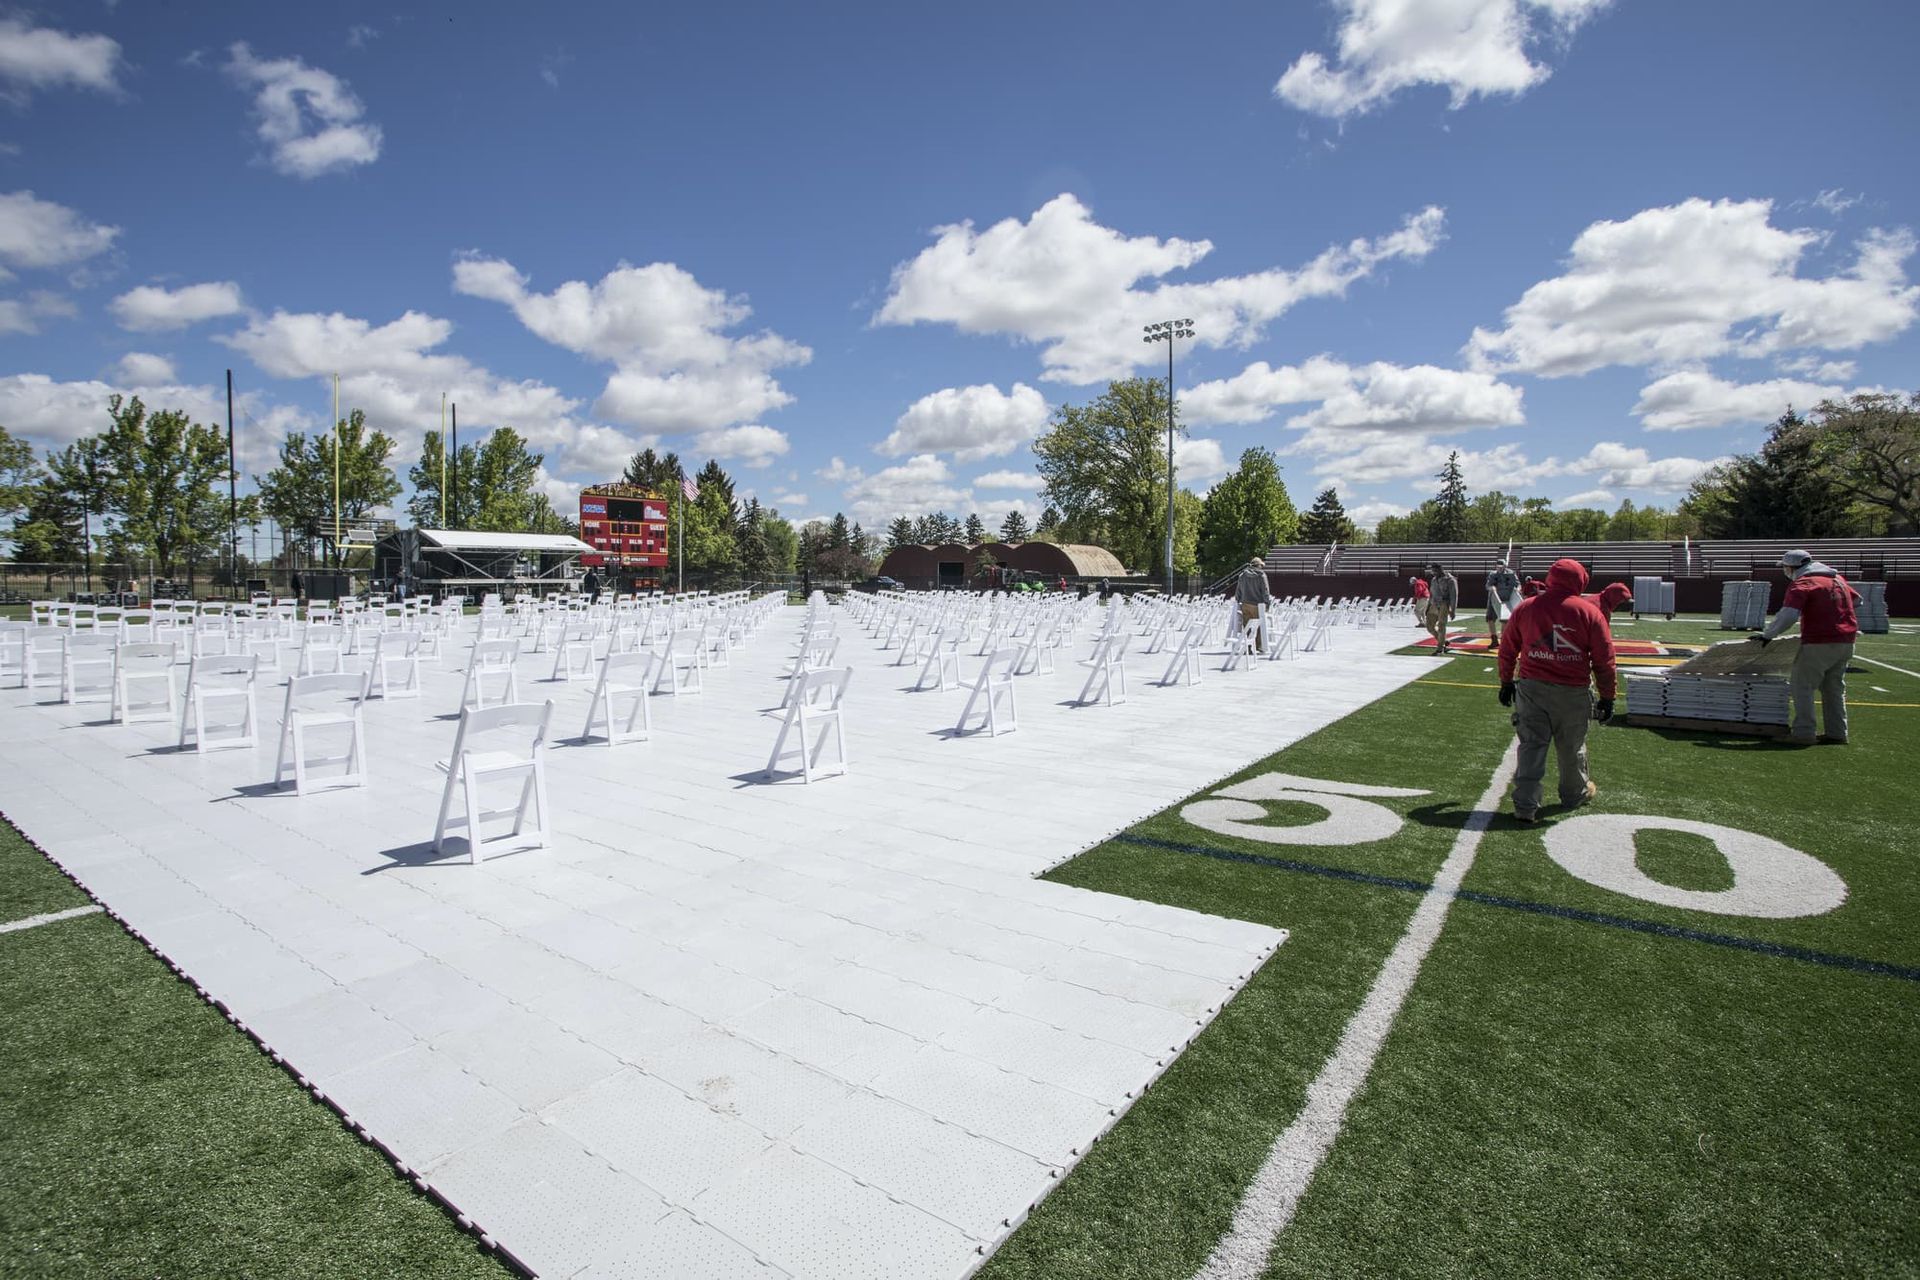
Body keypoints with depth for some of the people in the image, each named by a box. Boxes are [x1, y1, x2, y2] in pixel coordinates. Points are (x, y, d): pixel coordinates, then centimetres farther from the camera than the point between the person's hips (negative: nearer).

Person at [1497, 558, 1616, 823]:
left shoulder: (1525, 608, 2)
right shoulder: (1589, 612, -5)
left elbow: (1507, 649, 9)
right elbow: (1604, 660, -3)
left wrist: (1506, 682, 20)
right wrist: (1607, 697, 5)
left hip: (1531, 688, 1)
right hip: (1573, 692, -1)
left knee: (1531, 745, 3)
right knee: (1572, 747, 17)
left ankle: (1526, 805, -2)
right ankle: (1575, 793, 38)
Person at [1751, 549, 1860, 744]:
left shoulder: (1802, 584, -12)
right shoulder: (1838, 579, 15)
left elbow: (1788, 615, -24)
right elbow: (1856, 599, 30)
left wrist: (1768, 634, -15)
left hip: (1819, 643, -9)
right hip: (1846, 642, 9)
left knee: (1802, 686, -2)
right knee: (1834, 688, 18)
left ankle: (1804, 732, -4)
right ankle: (1837, 733, 23)